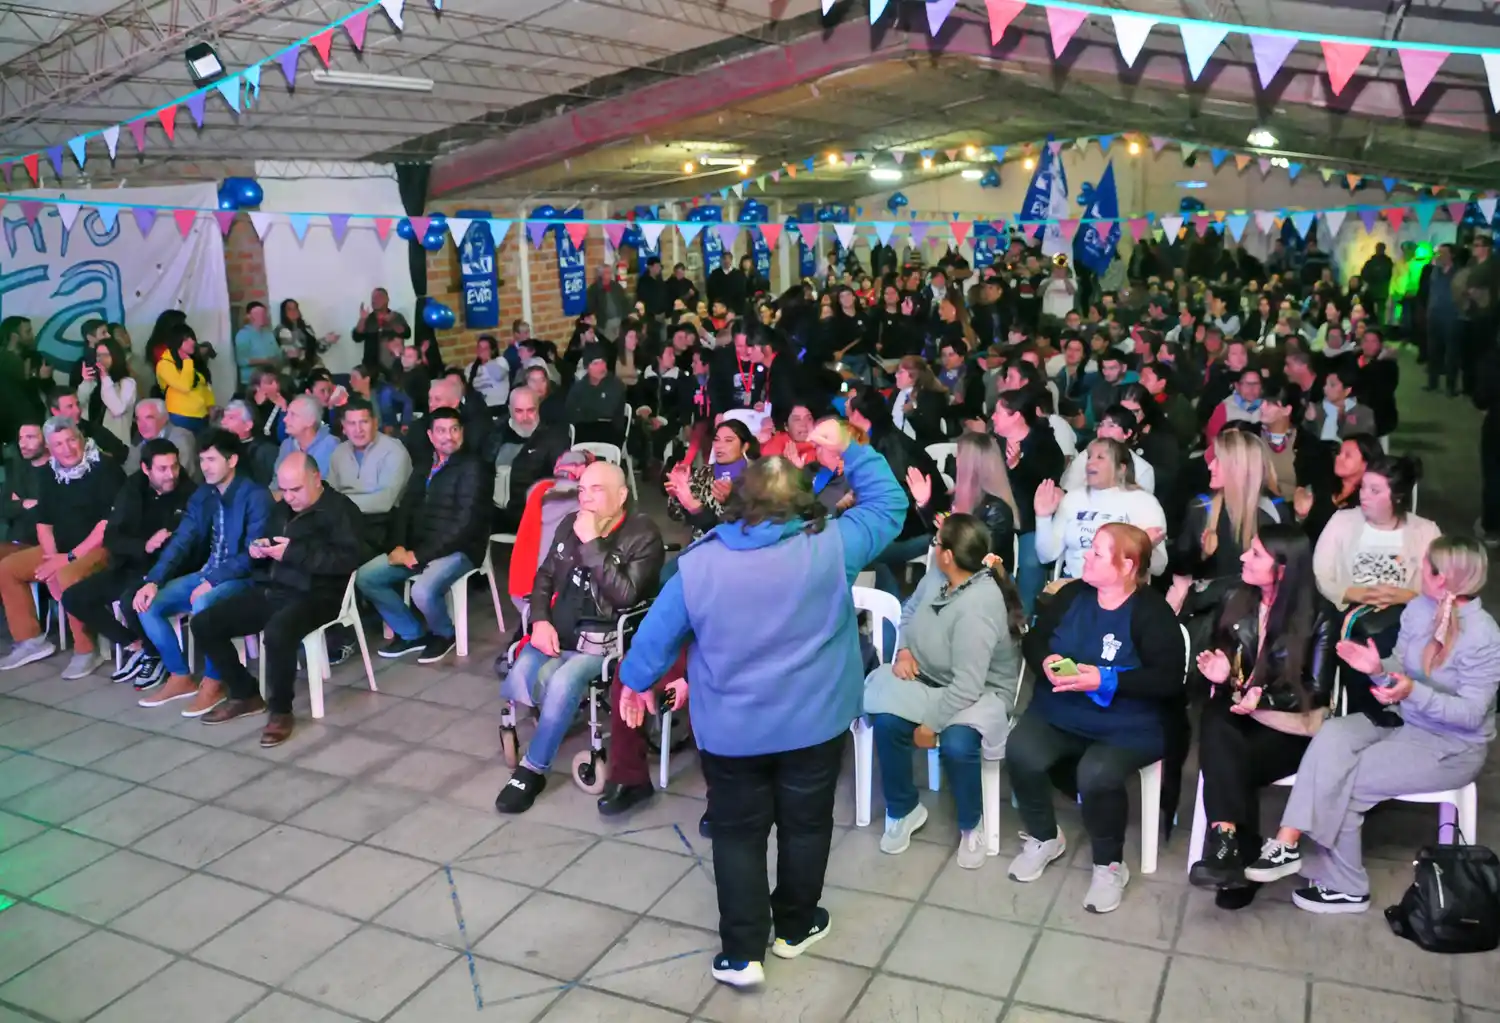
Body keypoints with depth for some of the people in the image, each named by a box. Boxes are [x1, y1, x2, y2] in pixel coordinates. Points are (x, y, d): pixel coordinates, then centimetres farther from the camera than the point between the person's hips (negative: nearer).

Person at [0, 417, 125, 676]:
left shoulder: (104, 467, -14)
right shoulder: (51, 473, 9)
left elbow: (110, 522, -21)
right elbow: (43, 522, 14)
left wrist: (71, 557, -21)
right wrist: (52, 556, -4)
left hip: (101, 547, -8)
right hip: (60, 548, 9)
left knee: (67, 577, -34)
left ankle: (86, 651, -20)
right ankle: (31, 641, 11)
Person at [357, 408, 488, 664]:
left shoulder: (471, 467, -10)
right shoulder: (423, 464, 13)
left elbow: (465, 523, -18)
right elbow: (405, 507, 12)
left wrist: (421, 554, -19)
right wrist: (399, 546, -7)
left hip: (458, 550, -7)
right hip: (417, 547, 7)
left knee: (423, 591, -33)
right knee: (365, 577, -7)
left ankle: (443, 634, 2)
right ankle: (412, 633, 9)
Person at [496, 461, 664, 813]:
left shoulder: (643, 534, -9)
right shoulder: (569, 524, 9)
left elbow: (625, 595, -20)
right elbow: (544, 577, 16)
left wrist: (592, 544, -20)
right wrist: (541, 621, -2)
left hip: (604, 639, -5)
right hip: (557, 629, 5)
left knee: (562, 683, -30)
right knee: (518, 678, -24)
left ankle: (532, 770, -11)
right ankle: (568, 719, 2)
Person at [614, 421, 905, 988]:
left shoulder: (698, 562, -11)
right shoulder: (829, 548, -15)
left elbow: (659, 630, -1)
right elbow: (889, 504, -2)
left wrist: (635, 681, 16)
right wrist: (849, 450, 6)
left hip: (731, 729, 0)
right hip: (815, 723, 0)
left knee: (737, 833, 14)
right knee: (805, 825, 19)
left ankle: (742, 952, 19)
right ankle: (796, 928, 36)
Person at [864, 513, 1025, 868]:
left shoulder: (977, 609, -32)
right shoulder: (938, 576, -9)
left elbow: (967, 686, -32)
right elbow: (910, 611, 13)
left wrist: (931, 724, -24)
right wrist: (904, 650, -5)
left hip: (981, 691, -6)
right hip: (929, 677, 7)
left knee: (956, 744, -34)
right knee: (886, 720, -21)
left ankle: (971, 826, -2)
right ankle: (903, 810, 4)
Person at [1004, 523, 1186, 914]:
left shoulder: (1152, 612, -9)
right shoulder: (1072, 594, 6)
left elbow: (1169, 680, -16)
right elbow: (1033, 639, 11)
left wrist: (1106, 680, -25)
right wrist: (1046, 662, -12)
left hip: (1125, 727, -4)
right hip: (1058, 713, 5)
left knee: (1097, 774, -33)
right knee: (1020, 752, -24)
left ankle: (1110, 865, -3)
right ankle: (1044, 838, 4)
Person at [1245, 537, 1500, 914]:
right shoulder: (1418, 608, -2)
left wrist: (1414, 693, -35)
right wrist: (1376, 670, -17)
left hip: (1451, 746, -6)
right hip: (1404, 722, 6)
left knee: (1343, 782, -19)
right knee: (1332, 734, -22)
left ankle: (1346, 887, -2)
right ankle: (1289, 841, -25)